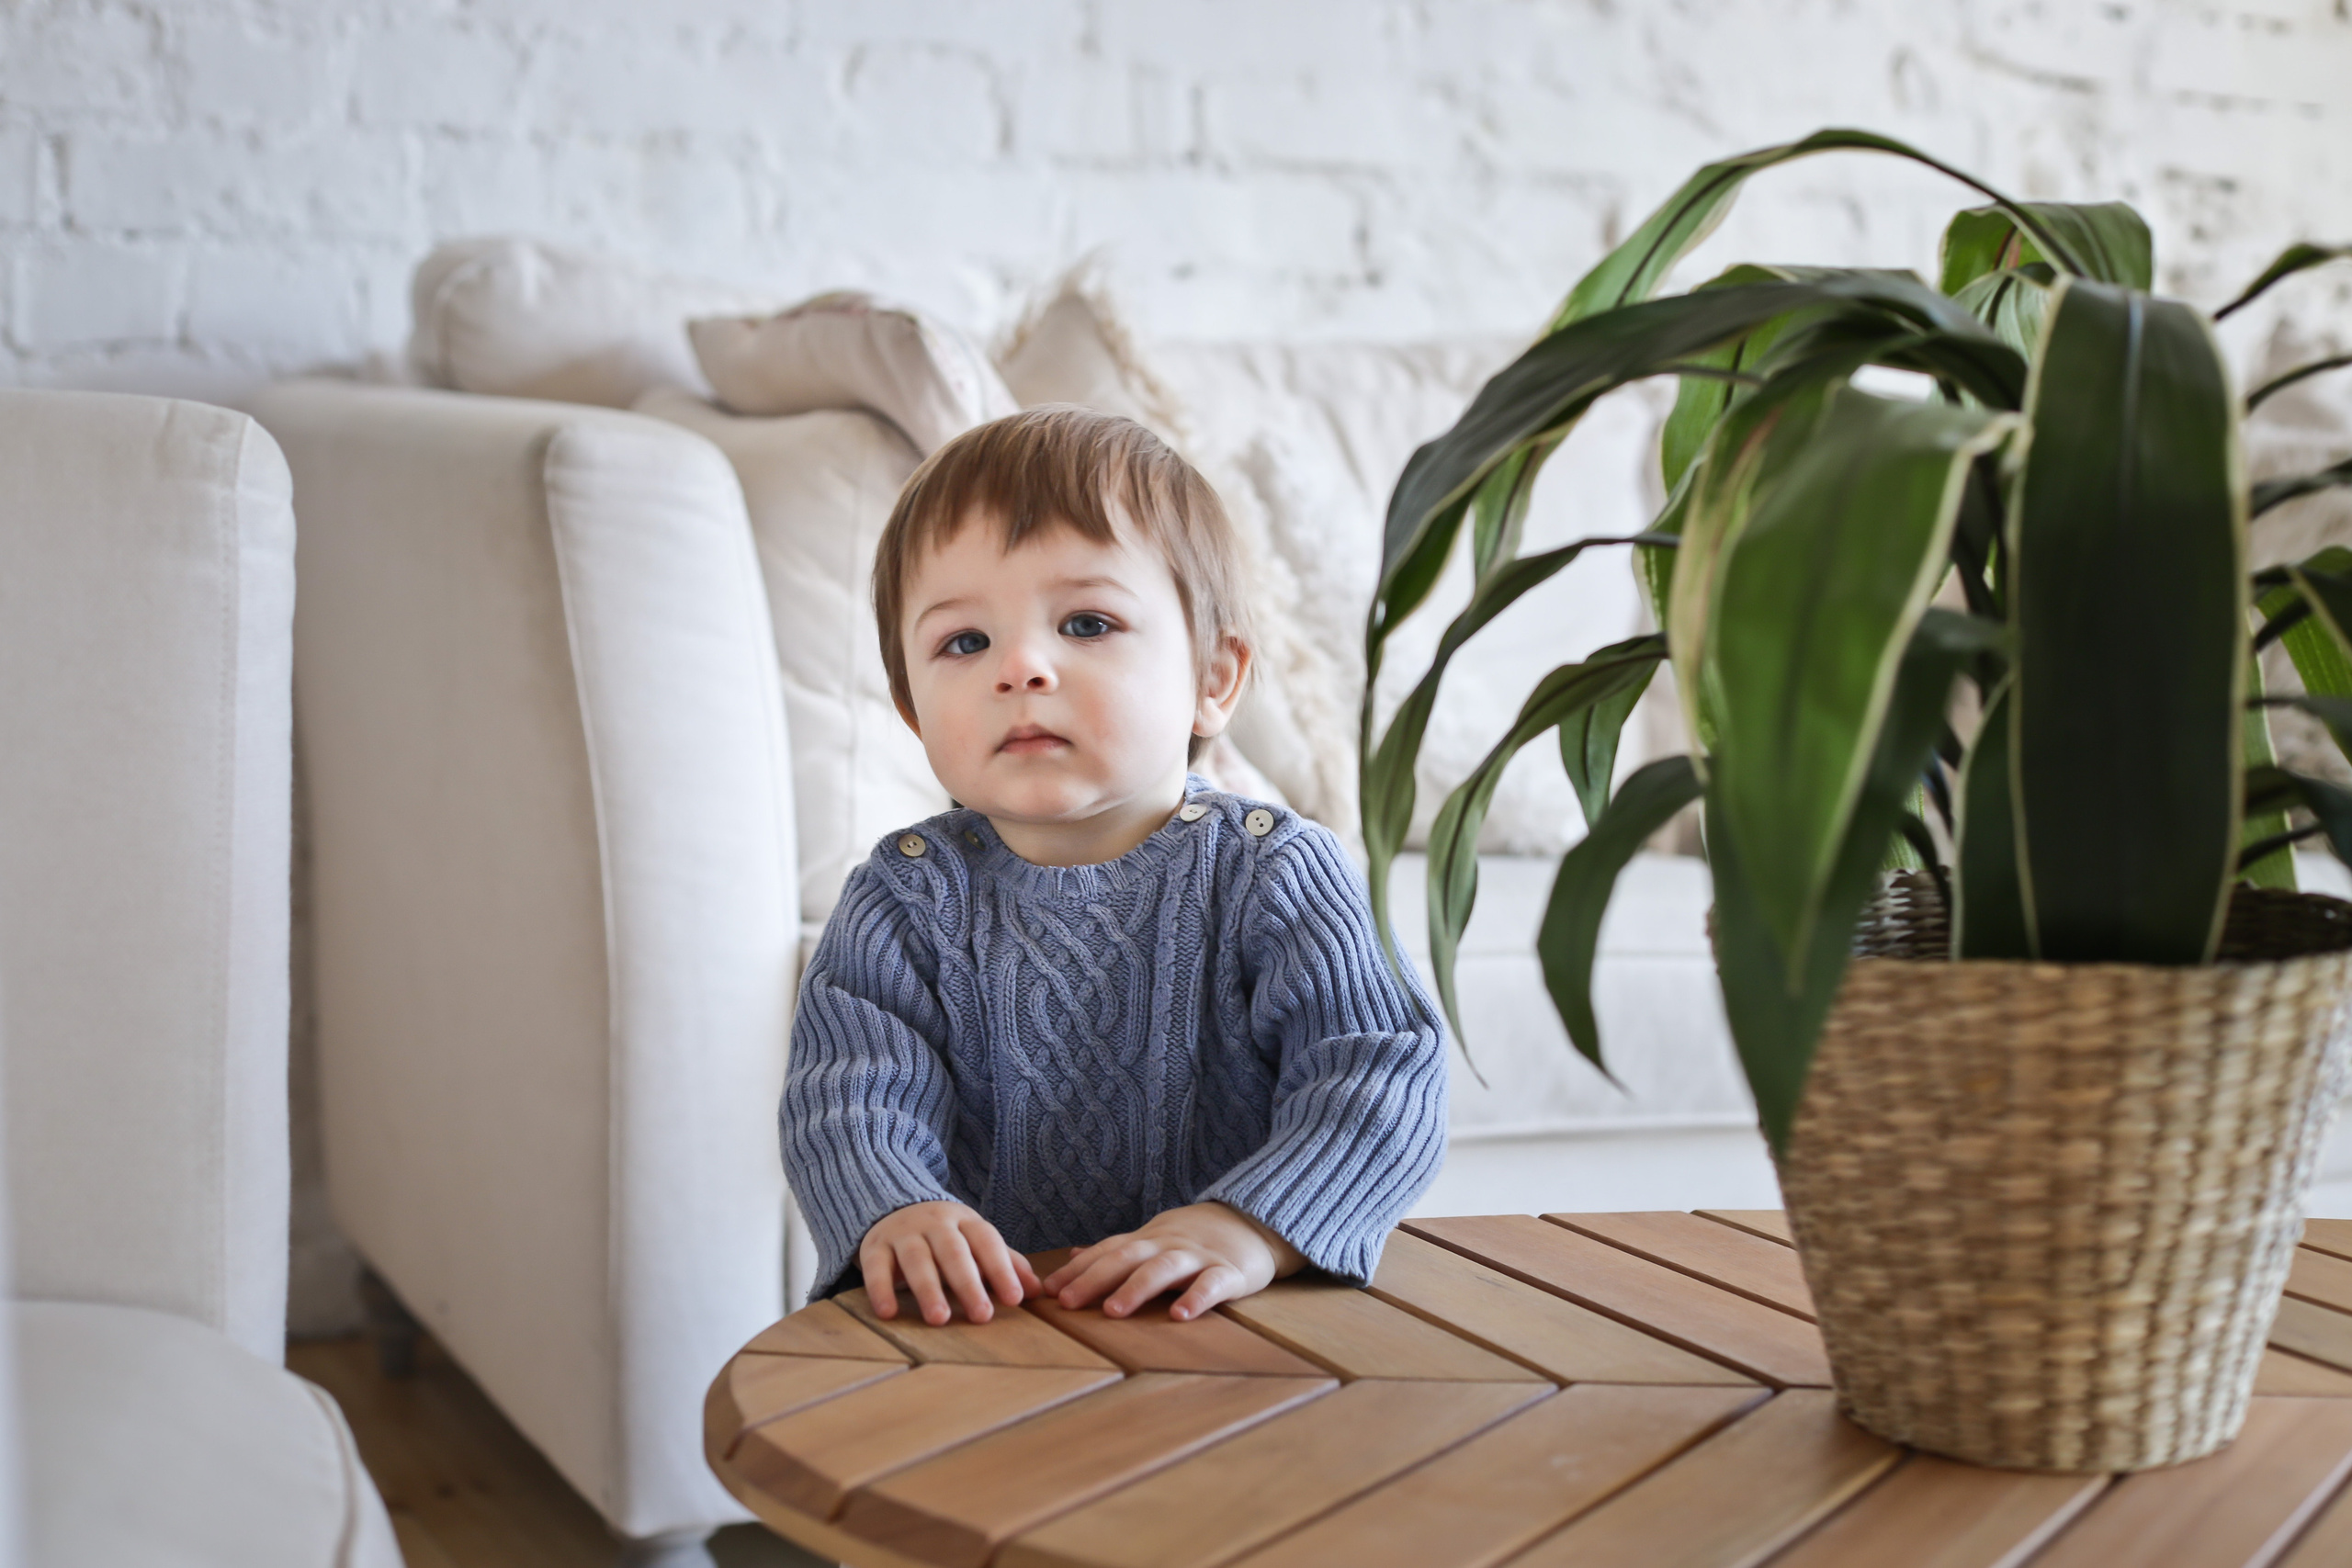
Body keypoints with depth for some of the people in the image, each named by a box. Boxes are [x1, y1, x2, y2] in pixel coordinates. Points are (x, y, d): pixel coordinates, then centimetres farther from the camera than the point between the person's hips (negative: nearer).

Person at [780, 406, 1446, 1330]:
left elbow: (1381, 1076, -13)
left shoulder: (1271, 878, -3)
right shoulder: (907, 900, 3)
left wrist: (1252, 1226, -31)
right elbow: (850, 1096, -8)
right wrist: (895, 1213, -31)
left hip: (1223, 1324, -4)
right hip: (978, 1319, 4)